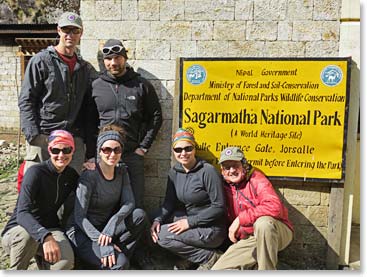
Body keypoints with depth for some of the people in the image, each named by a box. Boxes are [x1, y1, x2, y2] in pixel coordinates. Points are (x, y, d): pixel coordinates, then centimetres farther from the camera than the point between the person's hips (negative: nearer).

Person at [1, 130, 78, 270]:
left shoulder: (72, 175, 0)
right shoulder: (36, 172, -18)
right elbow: (22, 213, -30)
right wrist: (45, 237, -48)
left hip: (49, 229, 3)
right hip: (17, 232, -2)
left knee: (66, 260, -28)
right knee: (28, 236, -39)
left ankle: (42, 259, 5)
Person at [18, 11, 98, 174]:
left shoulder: (86, 69, 15)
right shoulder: (41, 60, 3)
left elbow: (89, 110, 14)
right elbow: (26, 100, -1)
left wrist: (91, 146, 8)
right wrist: (33, 134, -12)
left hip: (75, 139, 4)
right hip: (42, 136, -3)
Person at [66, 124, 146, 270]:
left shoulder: (122, 172, 1)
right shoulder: (89, 176, -18)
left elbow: (129, 203, -9)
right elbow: (79, 217, -21)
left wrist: (112, 224, -28)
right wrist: (103, 242, -31)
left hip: (105, 228, 6)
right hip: (82, 232, -6)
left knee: (139, 215, -18)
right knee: (120, 263, -28)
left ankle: (116, 254, -8)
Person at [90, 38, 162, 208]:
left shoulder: (142, 85, 4)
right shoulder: (96, 86, 7)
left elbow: (156, 116, 7)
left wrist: (144, 146, 1)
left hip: (133, 154, -1)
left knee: (135, 204, 6)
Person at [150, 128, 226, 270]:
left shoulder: (208, 171, -18)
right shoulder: (174, 172, 2)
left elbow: (219, 207, -18)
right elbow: (169, 201, 4)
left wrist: (189, 222, -20)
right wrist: (158, 220, -15)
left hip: (212, 229, -7)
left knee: (162, 235, -17)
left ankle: (210, 257, -6)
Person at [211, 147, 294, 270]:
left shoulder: (256, 179, -13)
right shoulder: (226, 187, 4)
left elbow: (274, 207, -30)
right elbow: (230, 217, 17)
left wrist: (240, 219, -27)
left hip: (276, 232, -5)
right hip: (248, 239, 5)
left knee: (263, 222, -40)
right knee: (217, 270, -7)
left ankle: (267, 269, -21)